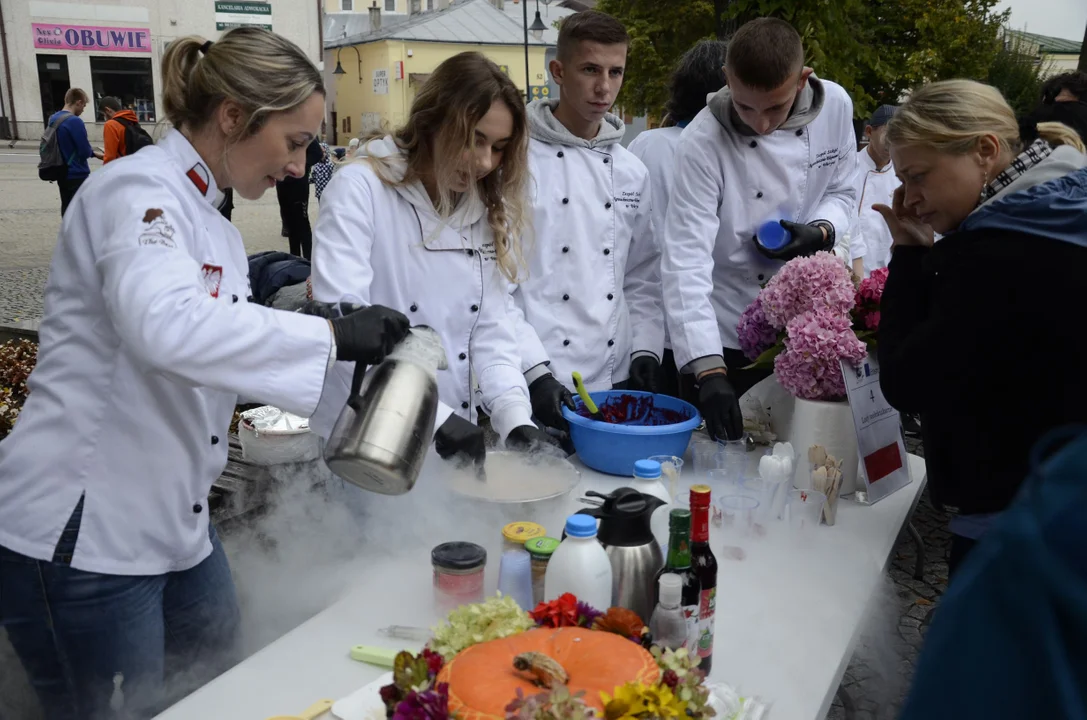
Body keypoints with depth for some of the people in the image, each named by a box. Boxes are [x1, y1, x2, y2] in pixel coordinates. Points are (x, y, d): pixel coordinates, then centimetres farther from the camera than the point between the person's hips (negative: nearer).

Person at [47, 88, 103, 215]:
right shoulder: (75, 122, -19)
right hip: (77, 176, -8)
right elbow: (85, 151, -19)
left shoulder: (53, 119, 9)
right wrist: (92, 152, 4)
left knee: (67, 210, 16)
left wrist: (94, 153, 17)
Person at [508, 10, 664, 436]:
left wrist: (645, 351, 2)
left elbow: (643, 278, 15)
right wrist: (535, 371, -16)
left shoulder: (632, 173, 10)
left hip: (615, 383, 5)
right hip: (537, 385, -5)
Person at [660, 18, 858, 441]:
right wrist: (707, 368, -36)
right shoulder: (703, 143, -22)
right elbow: (685, 261, -28)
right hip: (723, 334, -3)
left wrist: (822, 231, -16)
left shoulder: (836, 107, -8)